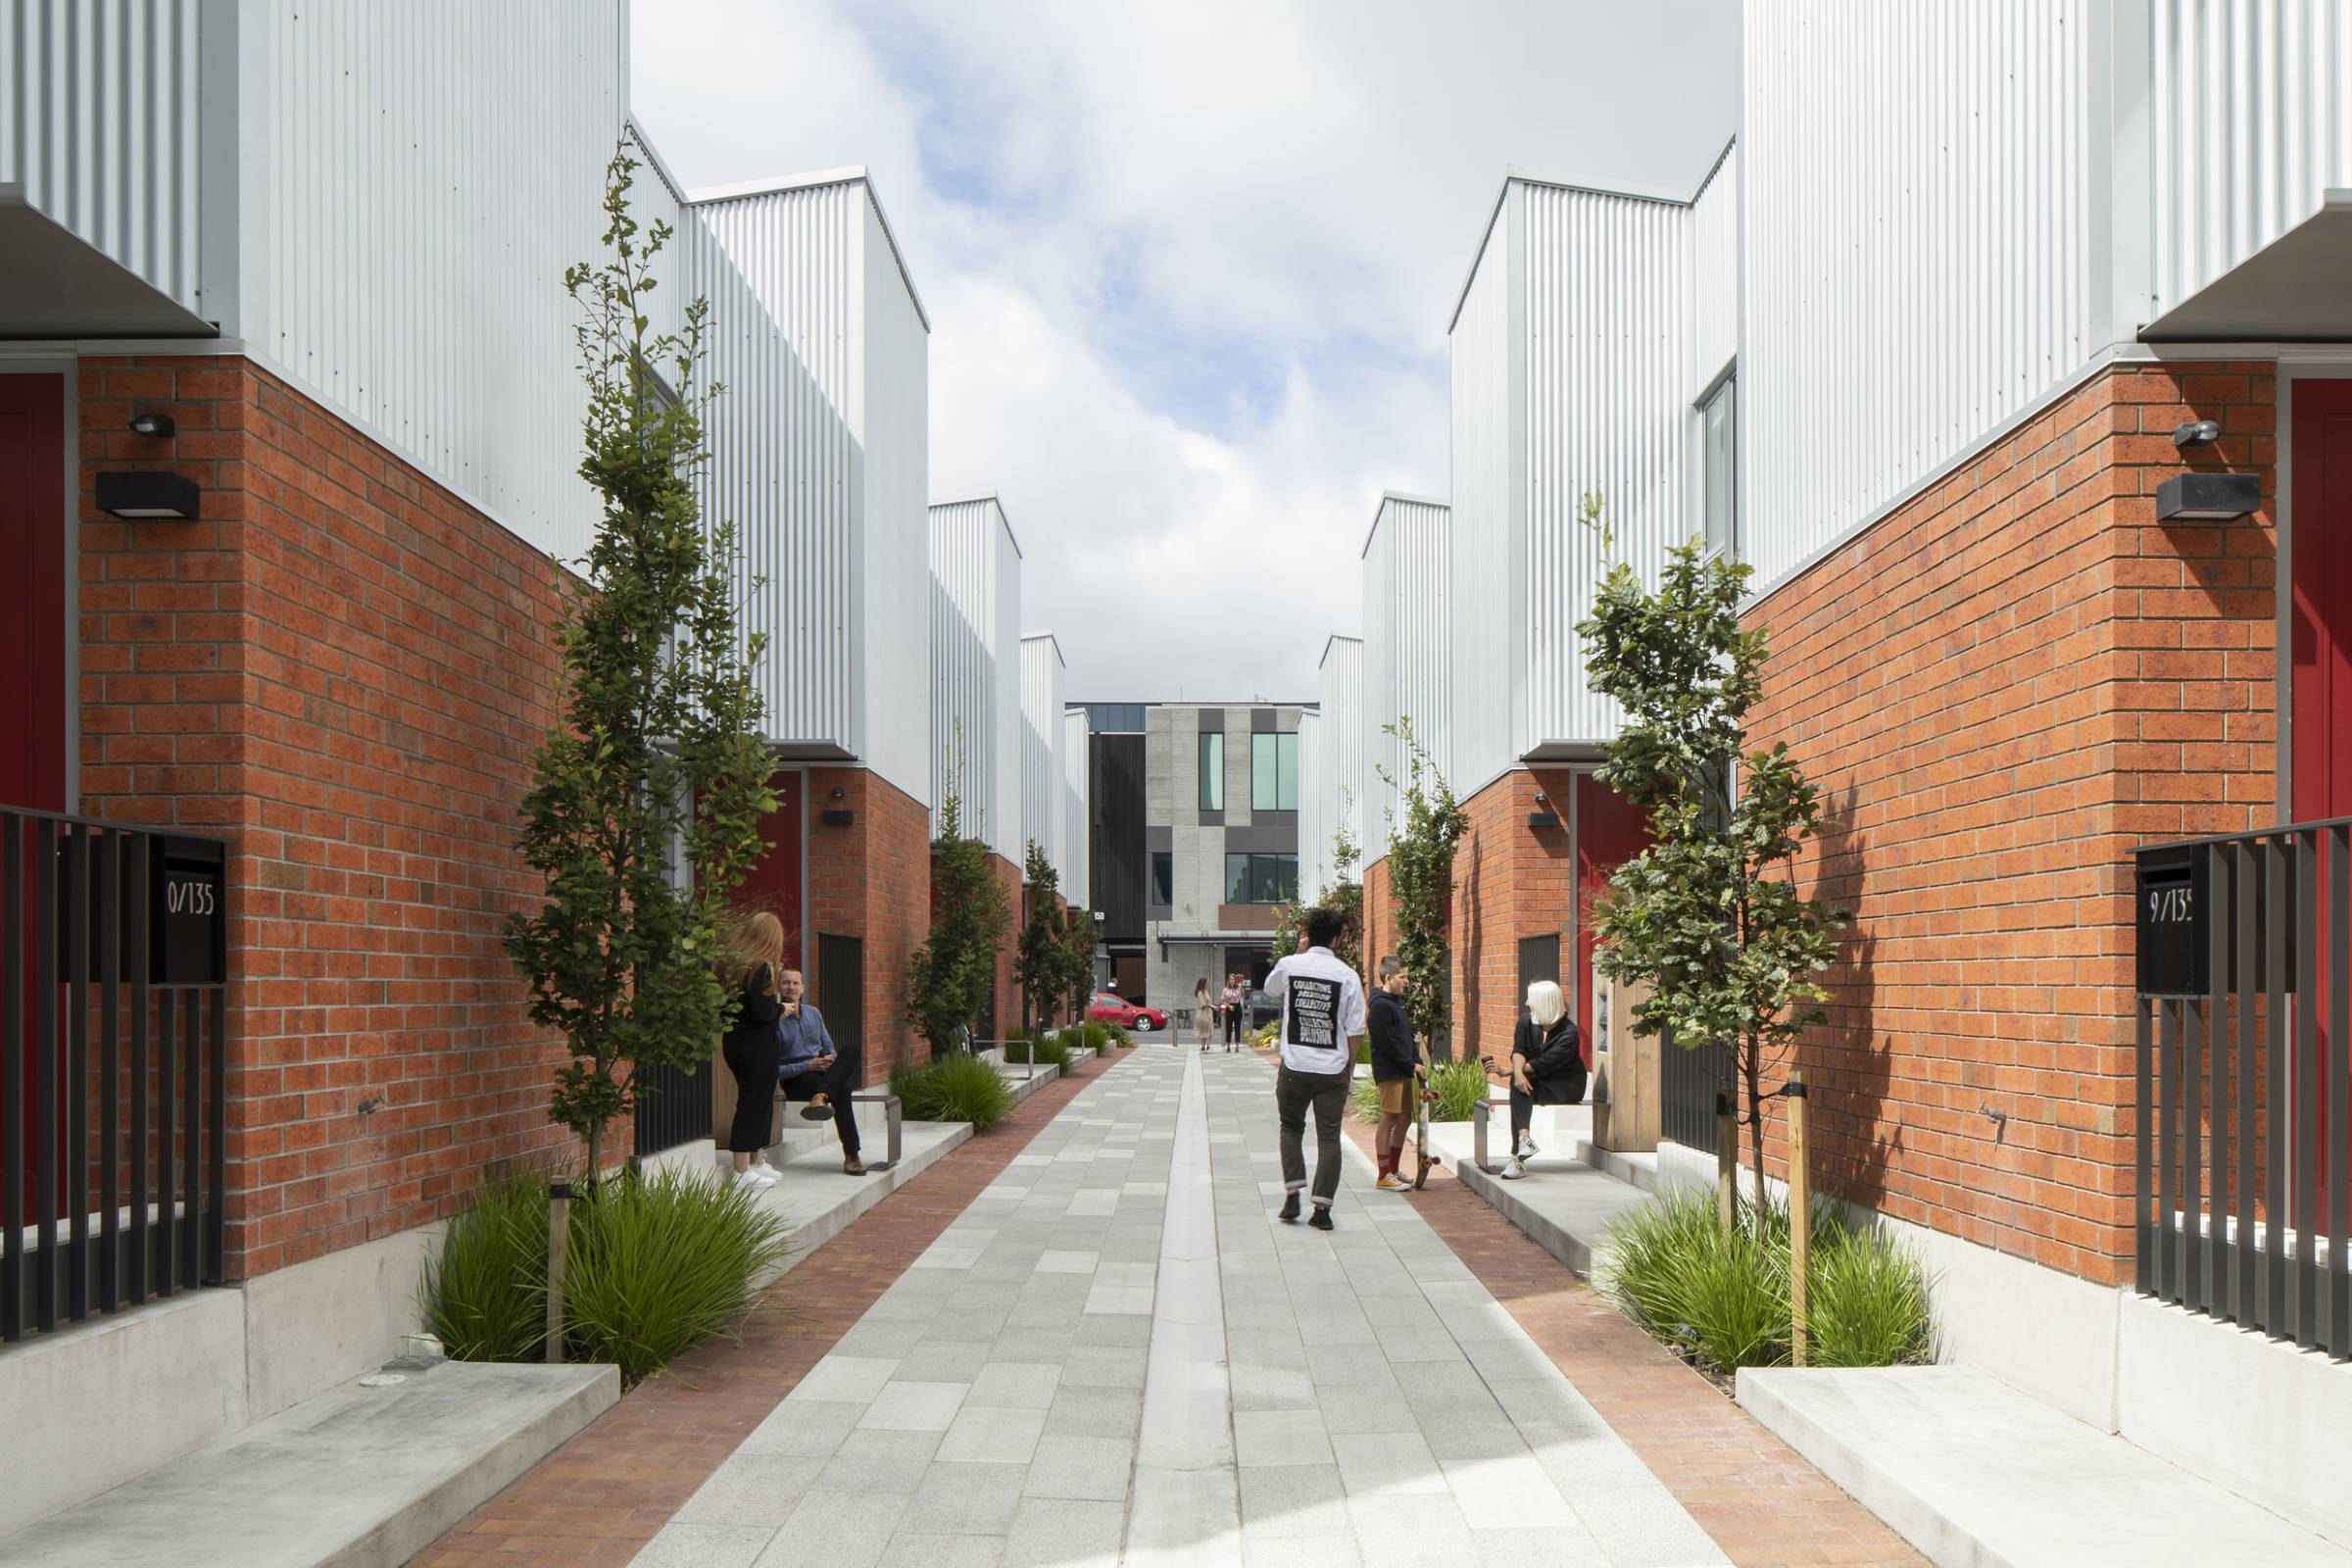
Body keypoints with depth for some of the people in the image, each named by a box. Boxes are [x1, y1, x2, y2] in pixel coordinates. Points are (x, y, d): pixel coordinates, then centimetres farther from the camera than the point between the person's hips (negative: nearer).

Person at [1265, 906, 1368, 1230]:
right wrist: (1349, 1068, 10)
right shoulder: (1347, 976, -5)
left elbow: (1270, 988, 22)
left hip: (1294, 1067, 1)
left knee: (1291, 1128, 19)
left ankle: (1292, 1194, 8)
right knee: (1329, 1136, 6)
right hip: (1333, 1069, -1)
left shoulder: (1289, 965, -3)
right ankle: (1323, 1208, 3)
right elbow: (1355, 1030, -3)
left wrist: (1299, 951, 22)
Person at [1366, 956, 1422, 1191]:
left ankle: (1393, 1171, 22)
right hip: (1390, 1071, -10)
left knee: (1405, 1119, 12)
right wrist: (1411, 1065, -13)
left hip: (1405, 1071, 10)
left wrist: (1417, 1062, 9)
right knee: (1389, 1120, -6)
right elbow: (1387, 1043, -18)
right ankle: (1384, 1177, 0)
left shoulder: (1397, 1001, 16)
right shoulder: (1380, 1005, -15)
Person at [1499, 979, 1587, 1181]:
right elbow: (1518, 1051, -7)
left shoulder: (1569, 1033, -17)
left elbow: (1543, 1064, -21)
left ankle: (1516, 1158, -35)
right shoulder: (1526, 1020, 3)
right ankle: (1524, 1137, -46)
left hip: (1565, 1087, -5)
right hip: (1538, 1082, 5)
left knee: (1520, 1090, -30)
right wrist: (1518, 1072, -29)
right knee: (1519, 1085, -31)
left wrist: (1508, 1071, -16)